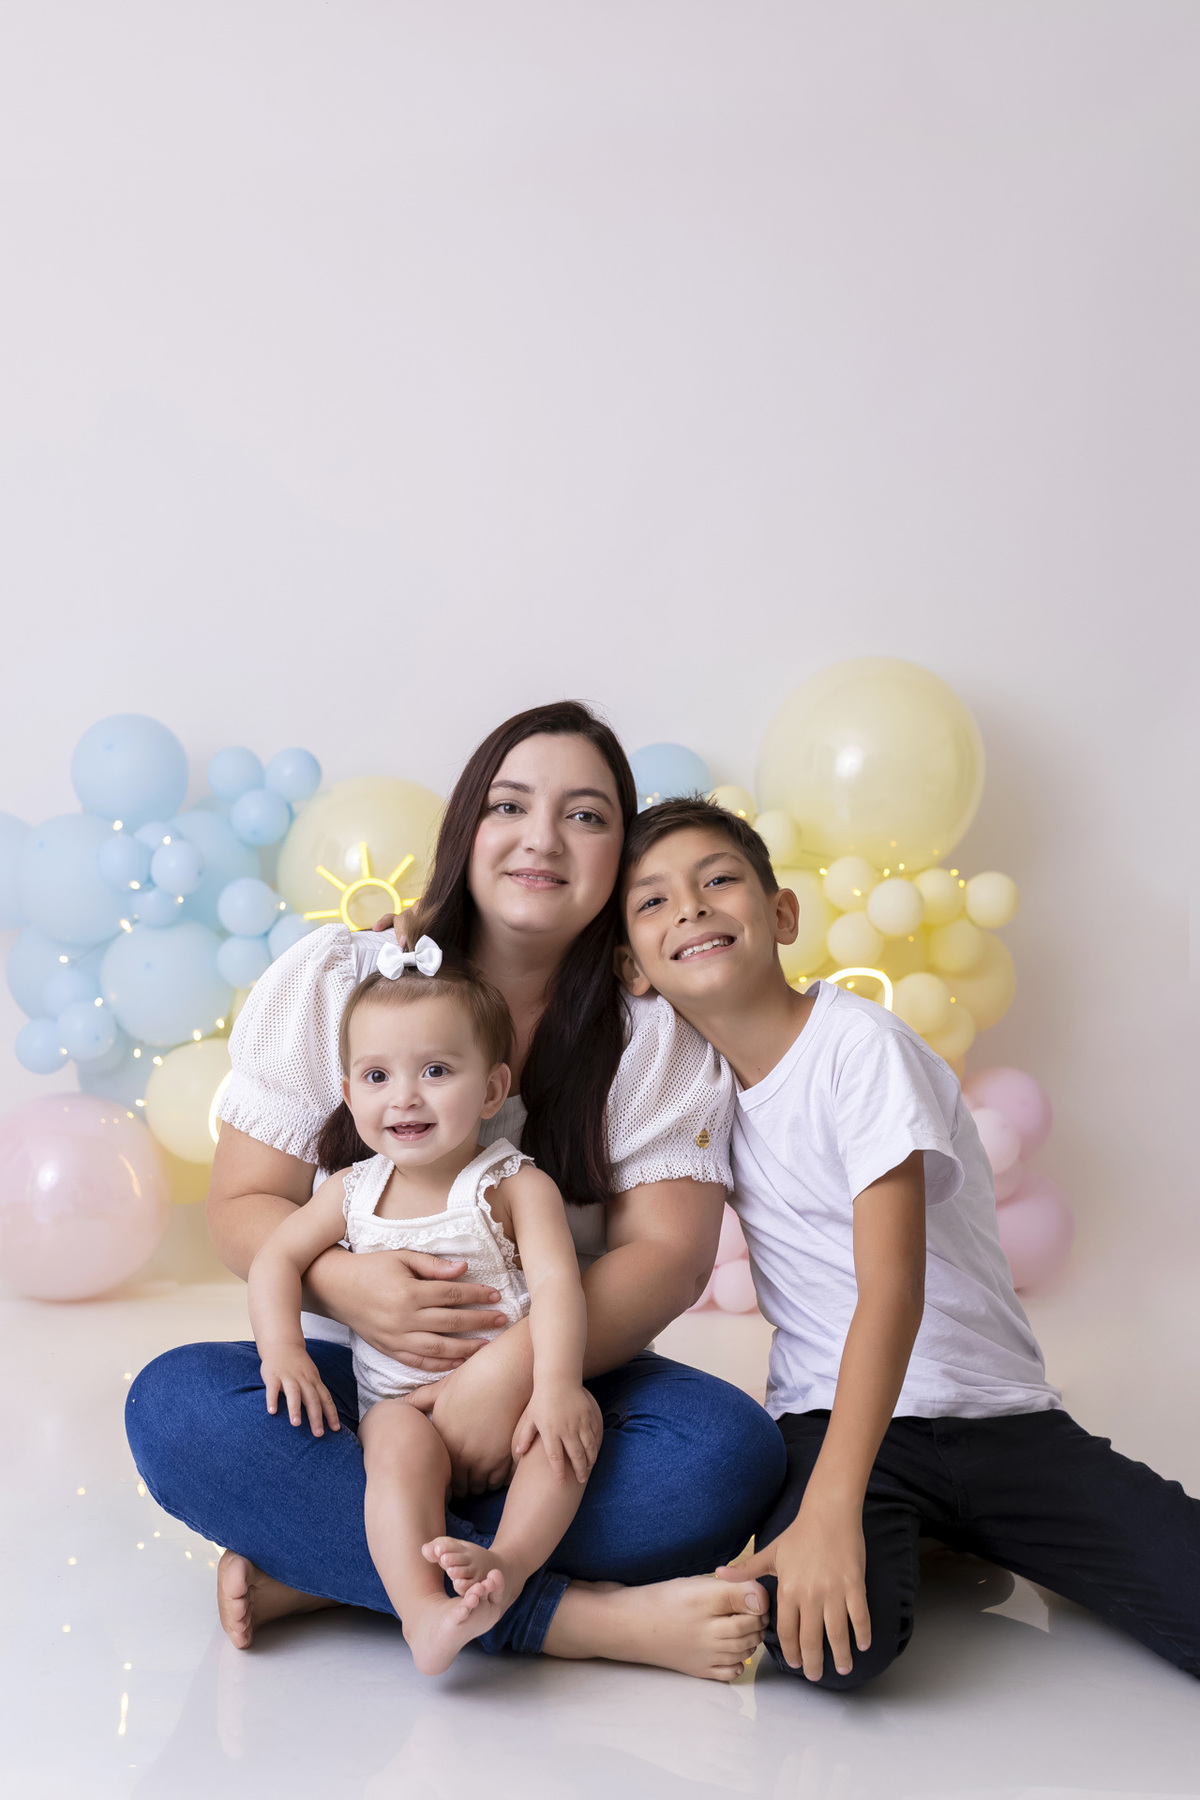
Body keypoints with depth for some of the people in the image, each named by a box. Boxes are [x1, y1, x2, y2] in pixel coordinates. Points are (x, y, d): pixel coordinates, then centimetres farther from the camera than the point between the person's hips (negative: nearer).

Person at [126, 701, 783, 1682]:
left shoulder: (658, 1036, 0)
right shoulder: (330, 980, 0)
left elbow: (669, 1253, -10)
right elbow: (244, 1204, -1)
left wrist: (515, 1365, -29)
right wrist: (343, 1283, -25)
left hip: (559, 1380, 1)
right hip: (356, 1371, 0)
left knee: (733, 1447, -29)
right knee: (177, 1404, -30)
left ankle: (316, 1568, -26)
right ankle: (573, 1617, -34)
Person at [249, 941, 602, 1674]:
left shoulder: (515, 1186, -7)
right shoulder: (355, 1192, 5)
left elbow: (557, 1285, -18)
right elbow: (278, 1256, 11)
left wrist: (555, 1384, -35)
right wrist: (283, 1350, -7)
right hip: (401, 1403, 1)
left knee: (576, 1422, -29)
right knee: (401, 1442, -31)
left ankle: (509, 1562, -43)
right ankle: (423, 1612, -44)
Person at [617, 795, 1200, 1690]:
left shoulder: (858, 1042, -14)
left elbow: (894, 1286, -22)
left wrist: (830, 1512, -29)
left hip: (997, 1415, -4)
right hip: (830, 1414, 4)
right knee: (825, 1647, -27)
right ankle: (913, 1544, 3)